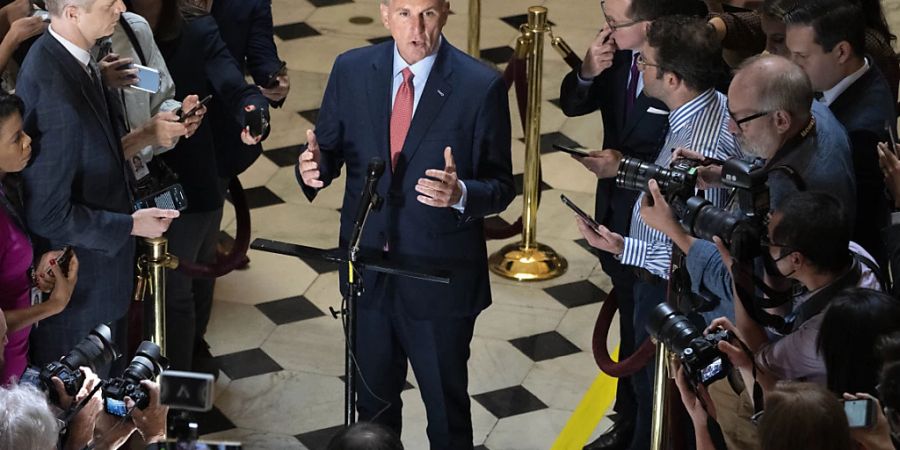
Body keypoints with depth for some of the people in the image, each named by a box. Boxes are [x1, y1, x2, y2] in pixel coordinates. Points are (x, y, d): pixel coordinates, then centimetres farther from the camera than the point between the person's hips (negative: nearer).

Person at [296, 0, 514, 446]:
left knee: (447, 409, 15)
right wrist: (314, 168, -21)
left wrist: (460, 194, -32)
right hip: (368, 271, 3)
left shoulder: (481, 86, -15)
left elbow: (500, 187, -11)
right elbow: (330, 150, 3)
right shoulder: (351, 70, -5)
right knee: (372, 398, 23)